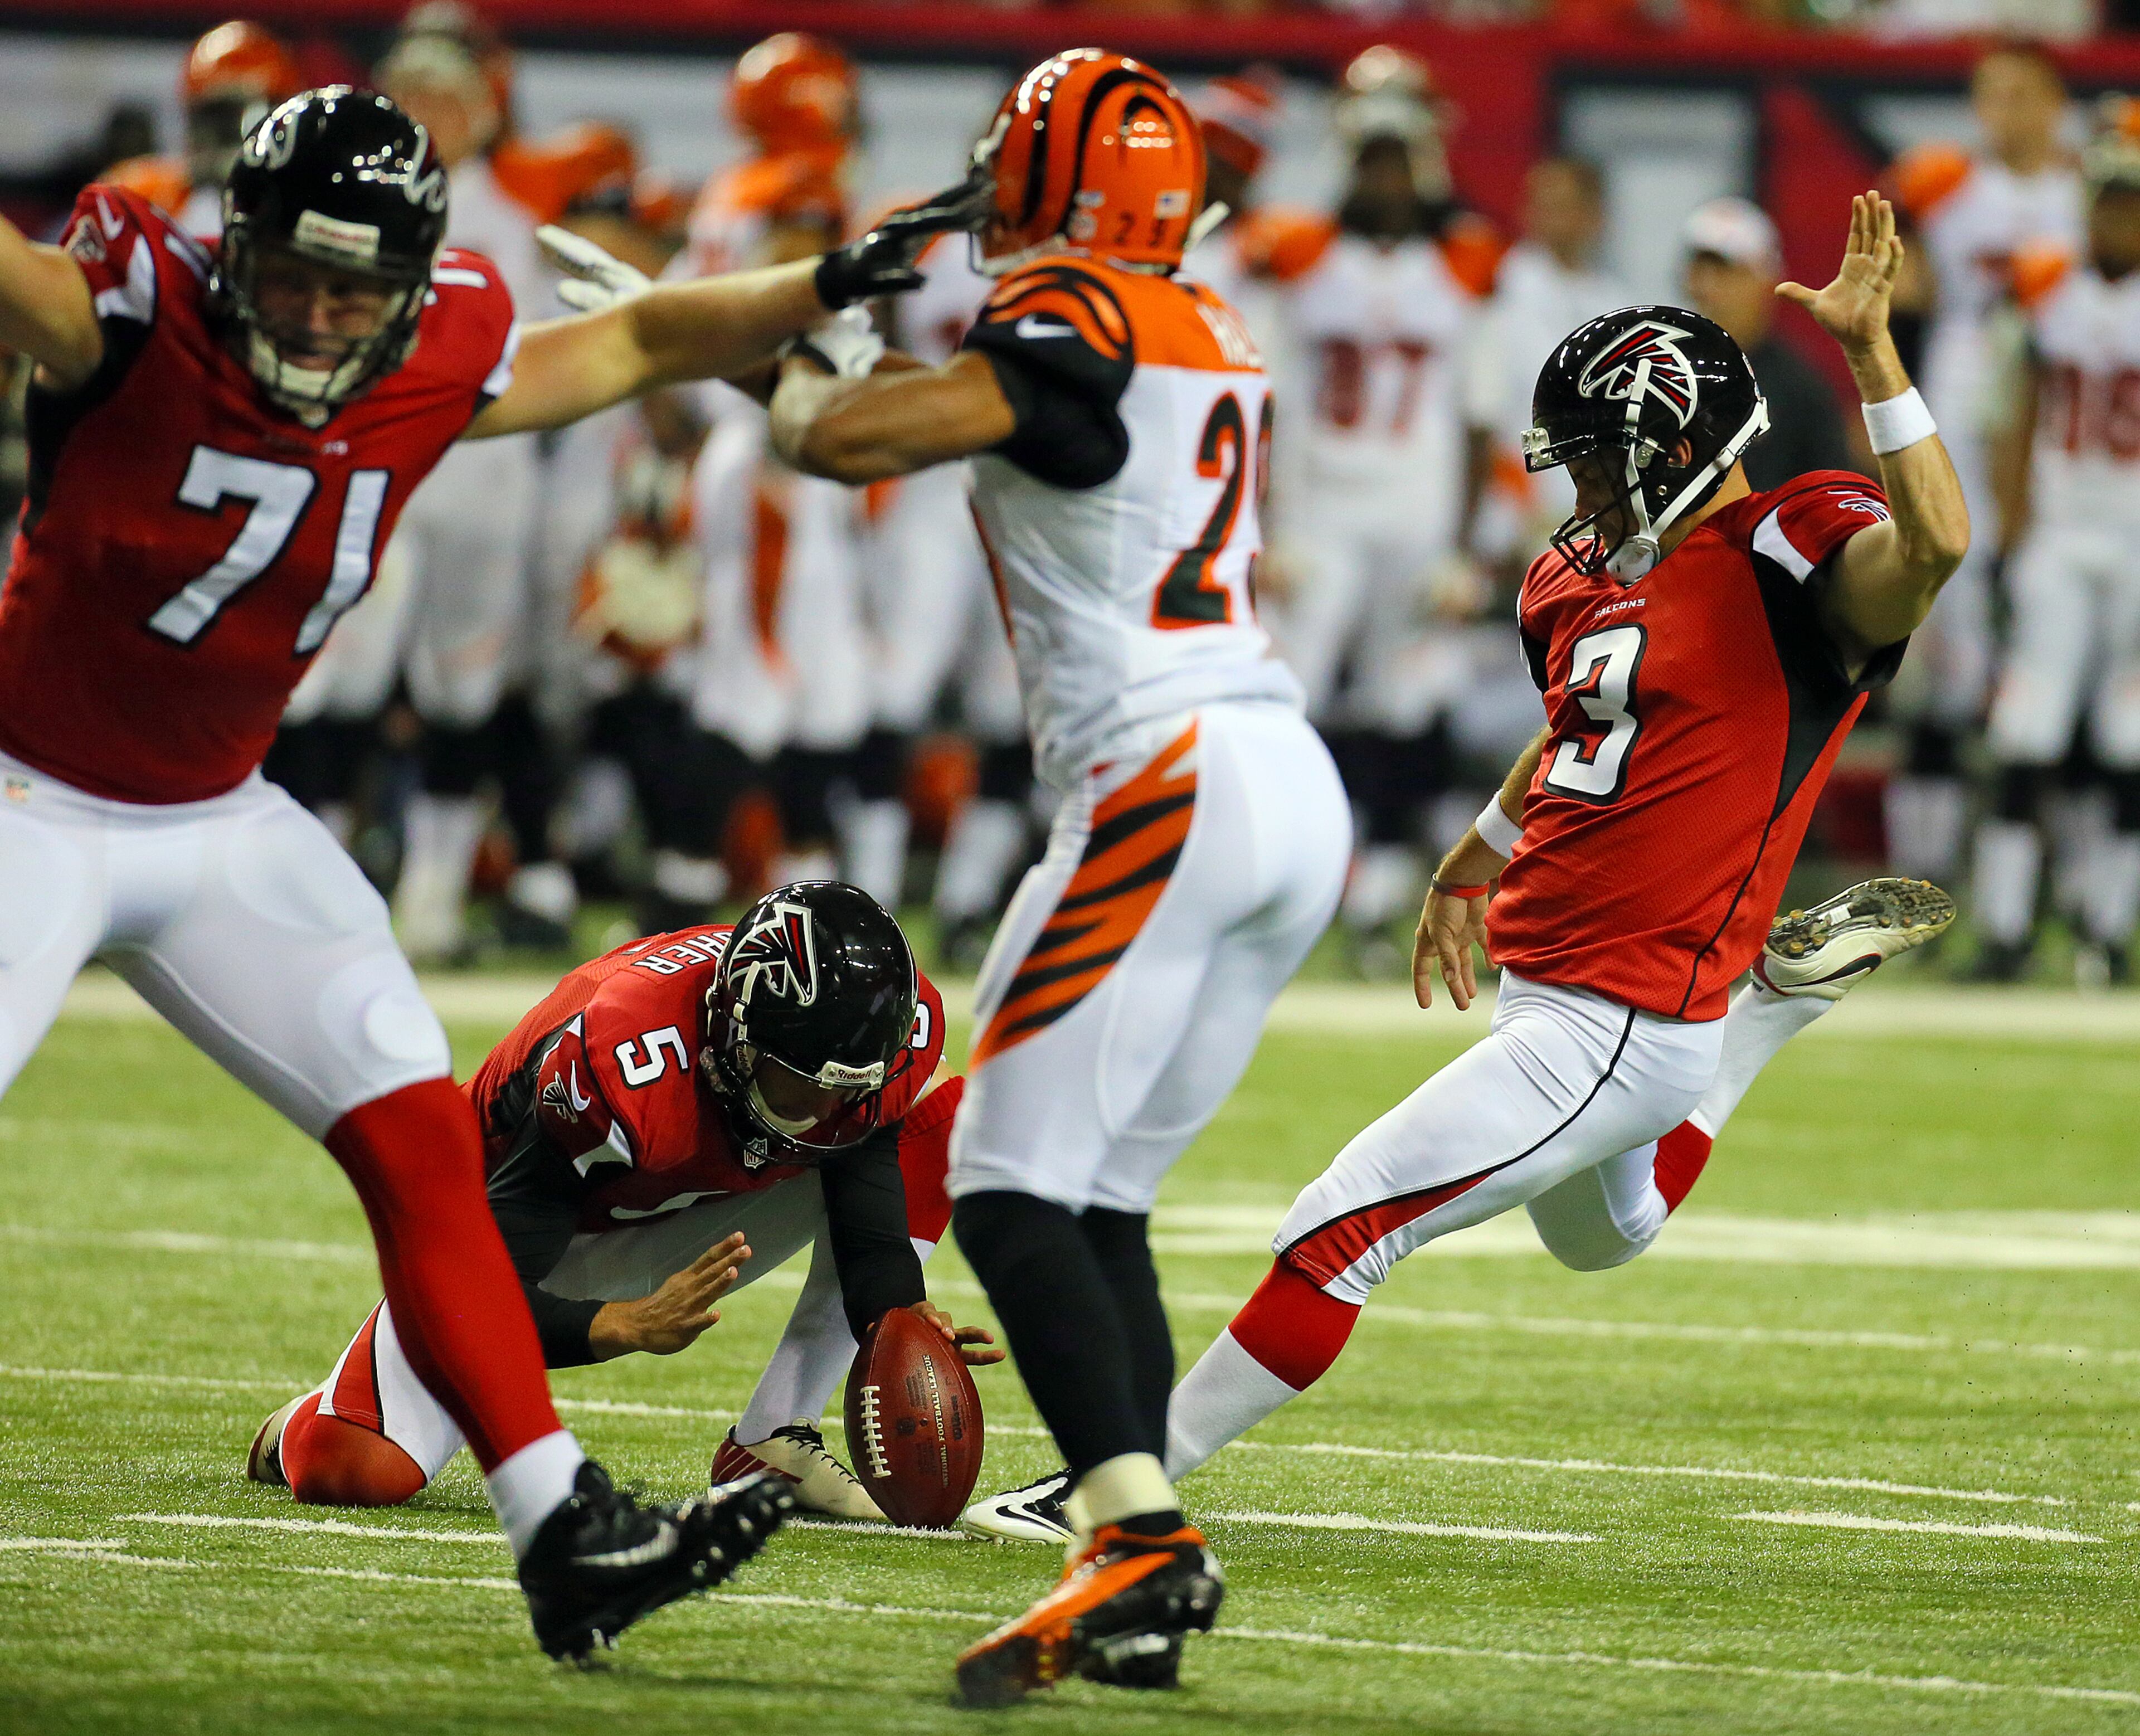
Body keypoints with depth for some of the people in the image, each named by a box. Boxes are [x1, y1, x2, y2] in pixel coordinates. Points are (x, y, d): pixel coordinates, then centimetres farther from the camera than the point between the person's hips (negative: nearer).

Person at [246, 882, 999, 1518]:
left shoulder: (900, 1028, -24)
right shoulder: (619, 1063, -39)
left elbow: (869, 1231, -16)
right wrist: (635, 1325, -49)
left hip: (678, 1232, 5)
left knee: (944, 1120, -15)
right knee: (357, 1473, -28)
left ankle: (772, 1448, -14)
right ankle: (307, 1427, 15)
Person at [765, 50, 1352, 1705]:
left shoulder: (1065, 328, -8)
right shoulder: (1218, 341, 18)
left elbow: (837, 439, -15)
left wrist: (808, 364, 7)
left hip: (1174, 790, -9)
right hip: (1300, 794, 9)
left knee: (1017, 1193, -9)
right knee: (1103, 1198, 12)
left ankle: (1139, 1538, -24)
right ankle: (1146, 1595, 4)